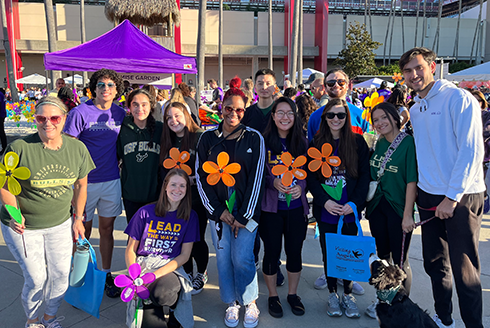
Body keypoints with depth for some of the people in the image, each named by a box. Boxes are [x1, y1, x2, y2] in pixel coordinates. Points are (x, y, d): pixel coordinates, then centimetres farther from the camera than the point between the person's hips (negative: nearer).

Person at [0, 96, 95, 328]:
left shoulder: (77, 148, -6)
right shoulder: (20, 147, -17)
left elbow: (80, 185, 5)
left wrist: (78, 218, 8)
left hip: (60, 224, 3)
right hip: (23, 226, -3)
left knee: (60, 275, 10)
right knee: (36, 279, 4)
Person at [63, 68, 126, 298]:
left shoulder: (120, 114, 4)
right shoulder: (80, 113, -9)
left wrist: (120, 168, 10)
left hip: (111, 181, 4)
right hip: (85, 181, -3)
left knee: (107, 229, 14)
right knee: (83, 231, 9)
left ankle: (106, 274, 29)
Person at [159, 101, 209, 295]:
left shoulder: (200, 137, -10)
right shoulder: (168, 142, 10)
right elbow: (163, 170, 12)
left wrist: (194, 179, -23)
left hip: (197, 199, -5)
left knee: (197, 239, 3)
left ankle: (201, 274, 28)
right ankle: (187, 273, 34)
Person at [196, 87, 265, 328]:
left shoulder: (254, 138, 0)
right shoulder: (208, 138, 4)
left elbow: (256, 178, -3)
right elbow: (200, 175, 3)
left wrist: (243, 216, -7)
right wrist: (219, 210, -4)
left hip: (246, 210, -2)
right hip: (218, 211, 2)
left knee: (242, 258, -4)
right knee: (223, 258, 6)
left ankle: (250, 303, 21)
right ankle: (231, 303, 27)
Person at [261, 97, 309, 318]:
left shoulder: (302, 142, 2)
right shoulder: (264, 142, -6)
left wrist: (300, 186, -12)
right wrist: (273, 182, -19)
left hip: (296, 207, 2)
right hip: (270, 208, -2)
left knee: (295, 252, 11)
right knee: (272, 253, 8)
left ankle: (293, 294, 34)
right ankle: (273, 296, 30)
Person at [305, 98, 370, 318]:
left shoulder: (357, 141, 0)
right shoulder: (316, 143, 2)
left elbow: (364, 175, -1)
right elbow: (310, 176, 0)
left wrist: (354, 203, -12)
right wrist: (324, 201, -12)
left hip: (350, 209, 0)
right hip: (325, 210, 1)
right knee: (329, 253, 9)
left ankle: (347, 294, 27)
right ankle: (332, 294, 27)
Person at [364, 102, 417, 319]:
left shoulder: (408, 143, -12)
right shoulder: (379, 143, 7)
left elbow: (412, 181, -16)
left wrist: (407, 214, -18)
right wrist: (367, 198, 8)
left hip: (398, 209, -6)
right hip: (377, 207, 6)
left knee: (400, 261, 5)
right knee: (382, 256, 15)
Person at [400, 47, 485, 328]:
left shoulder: (459, 98, -9)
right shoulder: (415, 110, 12)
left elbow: (471, 151, -15)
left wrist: (452, 197, -17)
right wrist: (421, 194, 10)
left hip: (461, 198, -6)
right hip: (429, 196, 7)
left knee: (464, 270, 0)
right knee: (435, 263, 15)